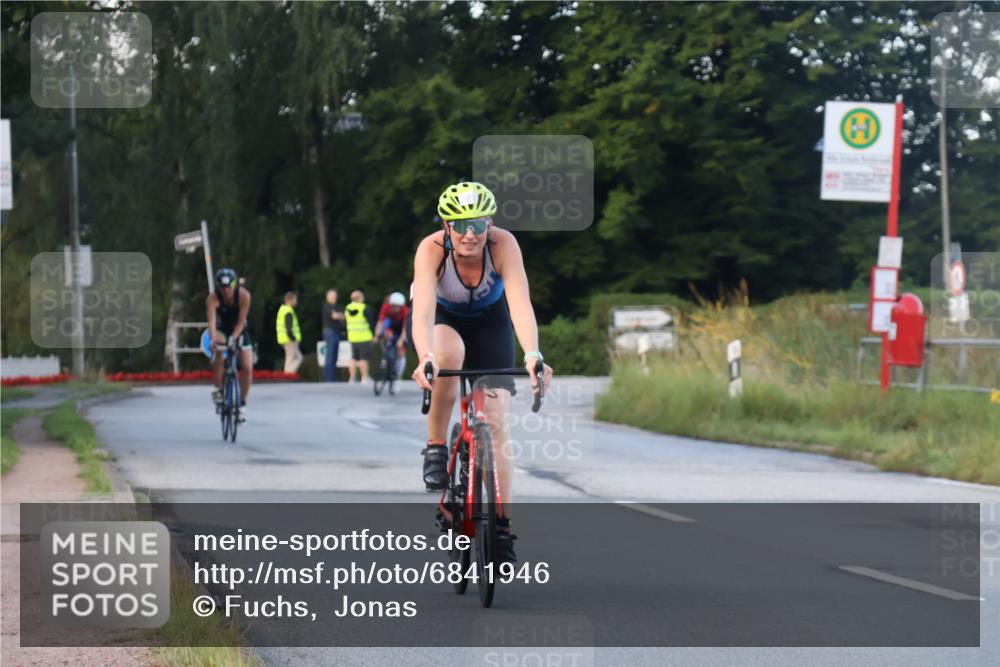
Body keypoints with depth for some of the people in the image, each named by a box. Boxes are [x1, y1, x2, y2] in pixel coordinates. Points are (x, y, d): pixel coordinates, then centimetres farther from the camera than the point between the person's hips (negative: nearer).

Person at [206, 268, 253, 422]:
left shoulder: (243, 295, -28)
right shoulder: (213, 298, -29)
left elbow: (241, 322, -28)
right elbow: (211, 321, -41)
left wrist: (233, 338, -42)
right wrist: (213, 339, -58)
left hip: (239, 330, 0)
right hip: (222, 330, 0)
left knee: (247, 367, -11)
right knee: (217, 358, -27)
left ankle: (242, 403, 4)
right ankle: (217, 389, -3)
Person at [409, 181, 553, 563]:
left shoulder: (503, 244, -32)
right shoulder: (432, 249, -34)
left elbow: (520, 302, -43)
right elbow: (423, 311, -46)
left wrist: (533, 355, -60)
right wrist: (425, 358, -65)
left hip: (489, 320, 1)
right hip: (441, 318, -1)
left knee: (496, 418, -11)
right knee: (449, 352, -38)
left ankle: (501, 527, -5)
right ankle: (435, 447, -18)